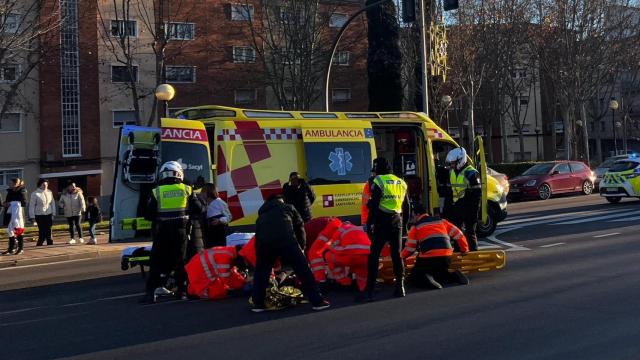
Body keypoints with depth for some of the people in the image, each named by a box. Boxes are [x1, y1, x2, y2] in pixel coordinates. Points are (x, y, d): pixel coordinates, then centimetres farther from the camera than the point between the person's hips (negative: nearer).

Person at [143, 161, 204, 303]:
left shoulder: (156, 192, -5)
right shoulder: (186, 190, -1)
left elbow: (149, 215, -3)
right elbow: (198, 210, 2)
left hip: (162, 231, -1)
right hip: (180, 231, 1)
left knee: (157, 261, 6)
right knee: (180, 261, 11)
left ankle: (152, 291, 0)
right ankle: (182, 291, 13)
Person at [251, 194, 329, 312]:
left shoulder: (261, 215, 38)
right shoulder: (288, 208, 31)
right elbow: (299, 227, 23)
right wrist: (301, 247, 31)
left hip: (264, 243, 3)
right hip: (286, 240, -2)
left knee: (261, 272, 24)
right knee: (304, 270, 7)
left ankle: (258, 304, 22)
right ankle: (317, 301, 8)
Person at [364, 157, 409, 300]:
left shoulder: (378, 181, -7)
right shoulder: (401, 182, 13)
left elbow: (374, 205, -14)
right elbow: (406, 206, 17)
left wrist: (370, 222, -10)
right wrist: (404, 222, 23)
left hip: (382, 221, -6)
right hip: (397, 221, 6)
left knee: (374, 256, -3)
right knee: (397, 254, 14)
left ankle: (370, 290, -5)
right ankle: (400, 287, 14)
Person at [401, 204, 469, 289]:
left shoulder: (416, 226, 11)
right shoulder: (441, 221, 21)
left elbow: (410, 248, 9)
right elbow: (459, 234, 19)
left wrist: (402, 256, 27)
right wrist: (465, 250, 32)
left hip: (428, 258, -4)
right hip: (446, 257, 4)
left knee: (414, 277, 12)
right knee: (441, 273, 32)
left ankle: (426, 280, -22)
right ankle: (454, 276, 0)